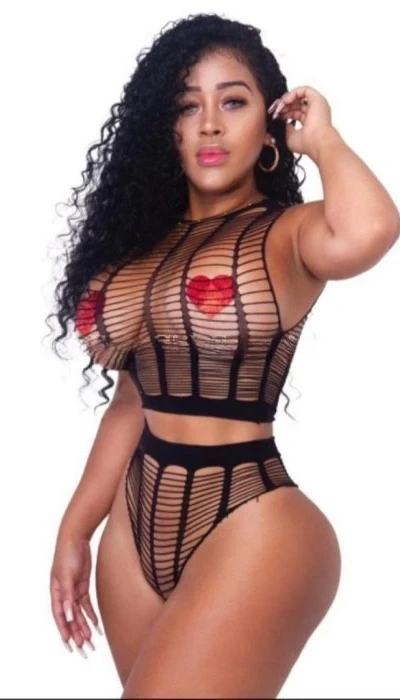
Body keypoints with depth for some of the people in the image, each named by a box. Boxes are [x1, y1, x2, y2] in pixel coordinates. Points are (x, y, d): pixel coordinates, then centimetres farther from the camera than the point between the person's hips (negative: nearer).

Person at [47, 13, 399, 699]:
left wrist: (322, 137, -11)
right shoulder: (142, 239, 11)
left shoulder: (288, 233, -6)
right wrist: (74, 528, 15)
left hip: (249, 524, -6)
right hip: (139, 521, 7)